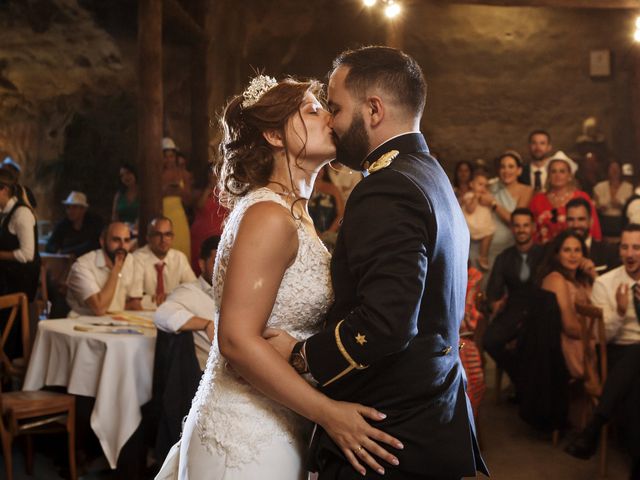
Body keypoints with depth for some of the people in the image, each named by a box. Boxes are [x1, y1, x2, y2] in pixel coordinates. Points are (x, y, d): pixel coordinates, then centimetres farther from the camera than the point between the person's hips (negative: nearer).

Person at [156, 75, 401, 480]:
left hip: (280, 427, 9)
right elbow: (237, 339, -24)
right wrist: (328, 412, -24)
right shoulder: (269, 216, -18)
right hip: (248, 436, -8)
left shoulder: (297, 215, 10)